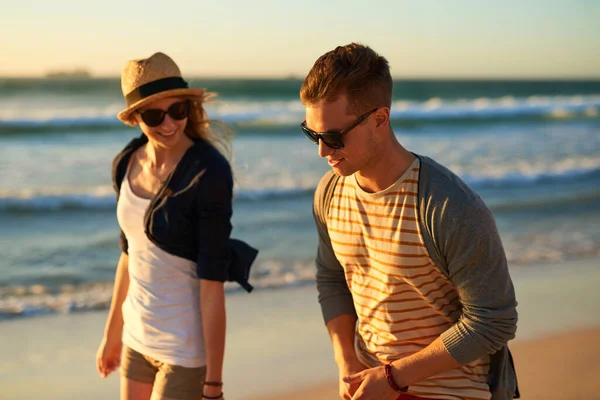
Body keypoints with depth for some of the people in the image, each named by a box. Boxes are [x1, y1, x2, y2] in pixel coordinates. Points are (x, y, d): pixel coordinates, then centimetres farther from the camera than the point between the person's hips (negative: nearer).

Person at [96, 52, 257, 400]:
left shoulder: (208, 173, -19)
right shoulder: (126, 164, 1)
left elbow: (212, 283, -19)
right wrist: (112, 333, 19)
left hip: (186, 348, -6)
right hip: (138, 338, 6)